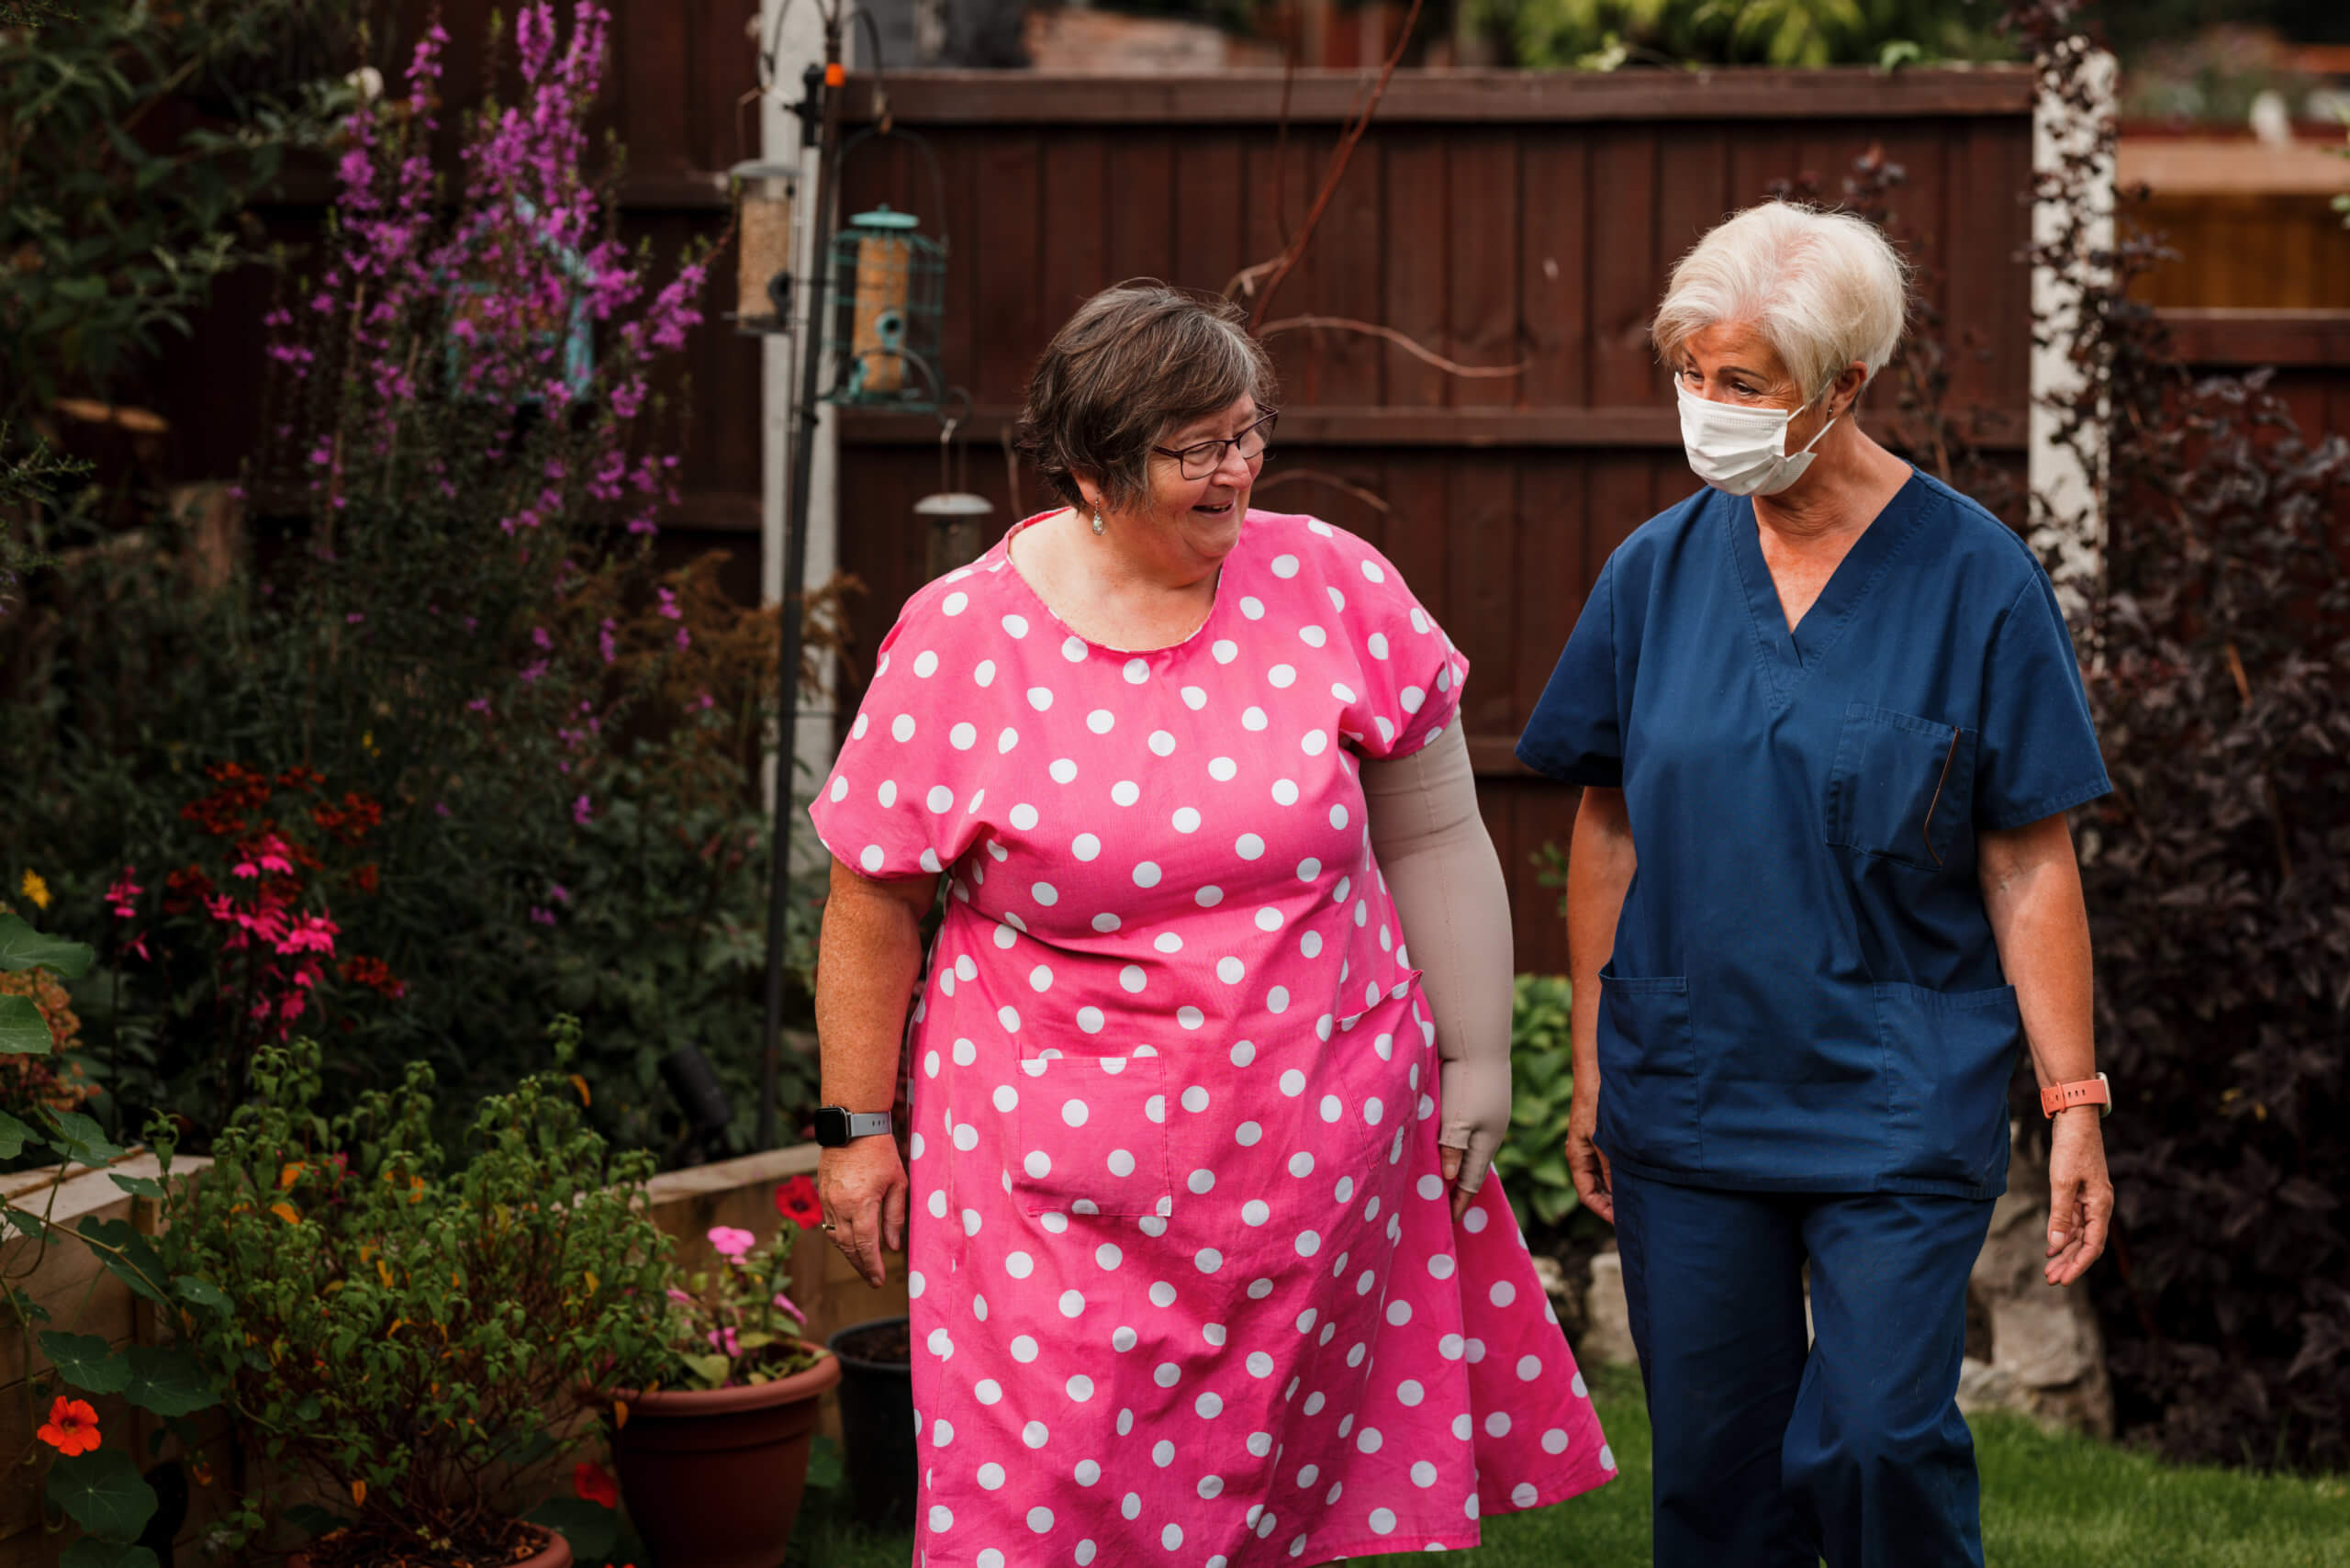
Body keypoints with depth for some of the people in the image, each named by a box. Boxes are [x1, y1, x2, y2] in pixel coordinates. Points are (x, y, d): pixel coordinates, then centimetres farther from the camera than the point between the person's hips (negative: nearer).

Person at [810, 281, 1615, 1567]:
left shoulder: (1334, 587, -2)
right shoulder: (958, 641, -8)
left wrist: (1475, 1056, 8)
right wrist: (857, 1126, 4)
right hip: (1060, 1185, -2)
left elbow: (1433, 840, 6)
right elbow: (875, 904, 1)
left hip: (1315, 1150, 2)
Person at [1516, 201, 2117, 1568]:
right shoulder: (1658, 570, 2)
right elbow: (1609, 831, 10)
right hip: (1684, 1097, 3)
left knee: (1879, 1441, -9)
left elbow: (2030, 864, -5)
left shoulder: (1971, 574, -6)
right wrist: (1592, 1063, 10)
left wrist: (2074, 1099, -7)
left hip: (1901, 1106, -3)